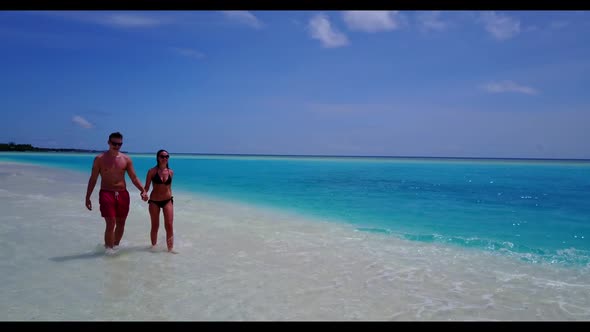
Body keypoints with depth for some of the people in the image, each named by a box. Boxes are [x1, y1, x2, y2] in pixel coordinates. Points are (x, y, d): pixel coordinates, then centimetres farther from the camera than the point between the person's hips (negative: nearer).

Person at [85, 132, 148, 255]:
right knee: (111, 223, -12)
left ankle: (116, 246, 27)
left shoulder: (126, 159, 6)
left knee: (121, 223, 9)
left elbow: (134, 178, 5)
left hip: (122, 194, 3)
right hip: (106, 193, -3)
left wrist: (143, 190, -10)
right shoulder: (100, 159, 1)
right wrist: (87, 197, 1)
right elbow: (93, 179, 3)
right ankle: (109, 249, -1)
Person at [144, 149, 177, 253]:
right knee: (155, 226, 9)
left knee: (169, 225, -4)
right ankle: (153, 246, 26)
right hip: (154, 201, -2)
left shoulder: (171, 172, 2)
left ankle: (170, 247, 2)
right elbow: (147, 187, -7)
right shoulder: (152, 171, -7)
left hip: (167, 200, 2)